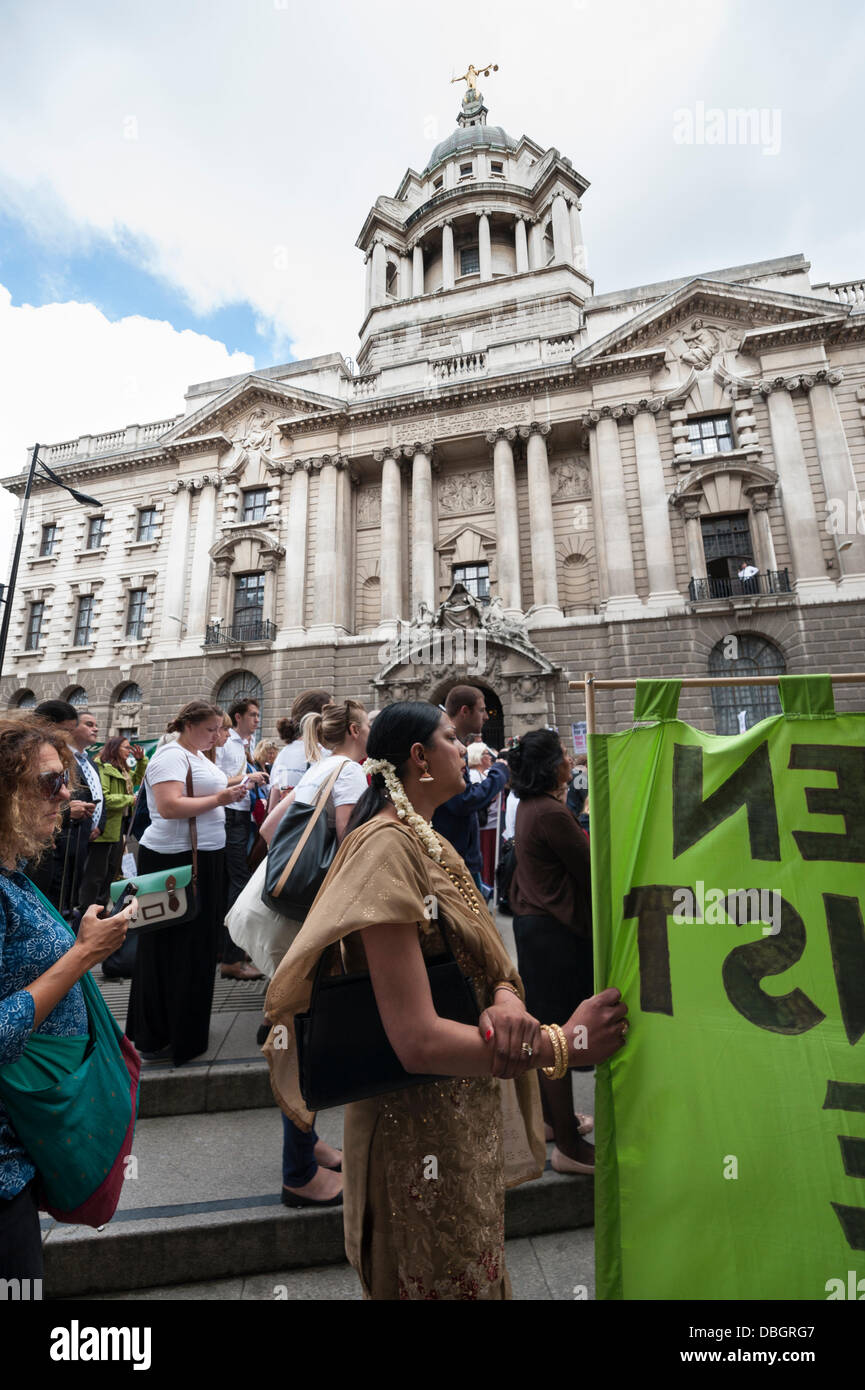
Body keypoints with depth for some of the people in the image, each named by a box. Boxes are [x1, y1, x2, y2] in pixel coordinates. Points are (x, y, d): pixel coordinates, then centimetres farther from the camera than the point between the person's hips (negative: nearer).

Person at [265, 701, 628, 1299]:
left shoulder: (429, 841, 4)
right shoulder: (386, 846, -27)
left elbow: (482, 953, 2)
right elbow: (419, 1040, -30)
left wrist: (505, 997, -20)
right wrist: (564, 1040, -24)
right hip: (423, 1124, -9)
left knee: (482, 1269, 28)